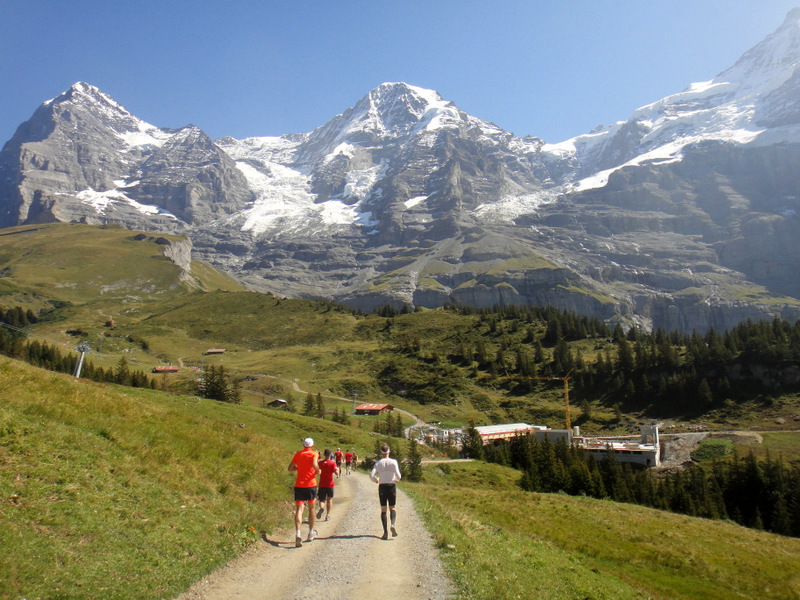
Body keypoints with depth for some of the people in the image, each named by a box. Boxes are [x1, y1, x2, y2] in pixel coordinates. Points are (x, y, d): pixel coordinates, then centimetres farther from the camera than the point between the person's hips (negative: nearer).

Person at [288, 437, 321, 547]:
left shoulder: (298, 454, 8)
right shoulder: (313, 454, -3)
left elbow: (290, 468, 11)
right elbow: (315, 465, -21)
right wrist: (318, 471, -2)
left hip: (299, 485, 2)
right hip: (311, 484, -2)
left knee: (299, 509, -5)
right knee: (311, 508, 16)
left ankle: (297, 534, -24)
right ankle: (311, 533, 27)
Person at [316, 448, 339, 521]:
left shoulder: (320, 463, 1)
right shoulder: (333, 463, -7)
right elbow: (336, 472, -14)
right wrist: (338, 469, 5)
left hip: (322, 485, 1)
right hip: (330, 484, -1)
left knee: (321, 500, 7)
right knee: (329, 499, 15)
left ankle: (321, 507, -26)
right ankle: (328, 515, 10)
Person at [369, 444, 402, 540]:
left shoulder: (378, 463, -2)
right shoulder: (393, 462, -4)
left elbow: (371, 475, -11)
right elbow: (398, 475, -10)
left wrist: (376, 480, 10)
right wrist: (396, 479, 13)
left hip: (382, 487, 0)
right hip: (391, 486, 0)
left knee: (383, 510, 10)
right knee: (392, 508, 14)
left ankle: (385, 532, 0)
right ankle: (392, 524, -14)